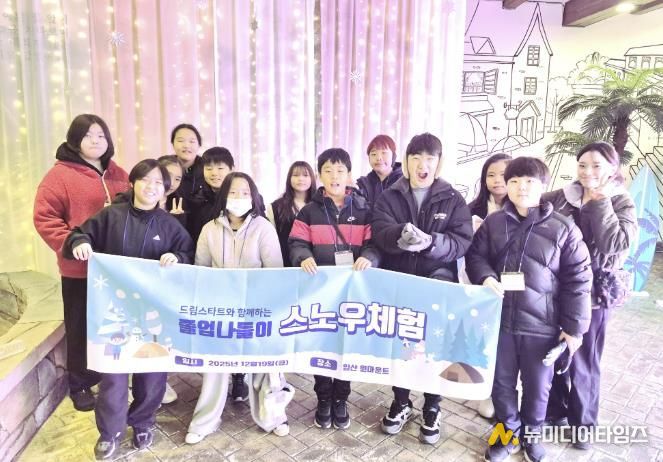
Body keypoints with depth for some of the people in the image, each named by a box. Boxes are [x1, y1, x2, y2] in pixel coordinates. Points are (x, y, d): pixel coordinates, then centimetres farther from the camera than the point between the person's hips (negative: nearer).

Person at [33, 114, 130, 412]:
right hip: (80, 269, -4)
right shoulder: (60, 175, -5)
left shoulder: (118, 175, 11)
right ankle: (80, 385, 26)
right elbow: (44, 218, -10)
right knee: (82, 328, 9)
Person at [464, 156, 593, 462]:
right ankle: (509, 433, 39)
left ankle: (531, 433, 42)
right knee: (501, 382, 15)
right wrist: (485, 277, -15)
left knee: (537, 385, 16)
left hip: (542, 324, -1)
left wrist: (573, 325, -4)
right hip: (500, 319, 2)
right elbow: (475, 255, 8)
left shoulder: (563, 228, -7)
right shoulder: (493, 222, 0)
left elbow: (577, 280, -4)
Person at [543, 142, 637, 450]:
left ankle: (582, 423, 34)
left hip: (592, 294, -2)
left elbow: (615, 248, -20)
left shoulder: (621, 204, -4)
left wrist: (600, 202, -18)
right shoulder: (562, 197, 0)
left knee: (583, 363, 12)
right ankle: (555, 410, 39)